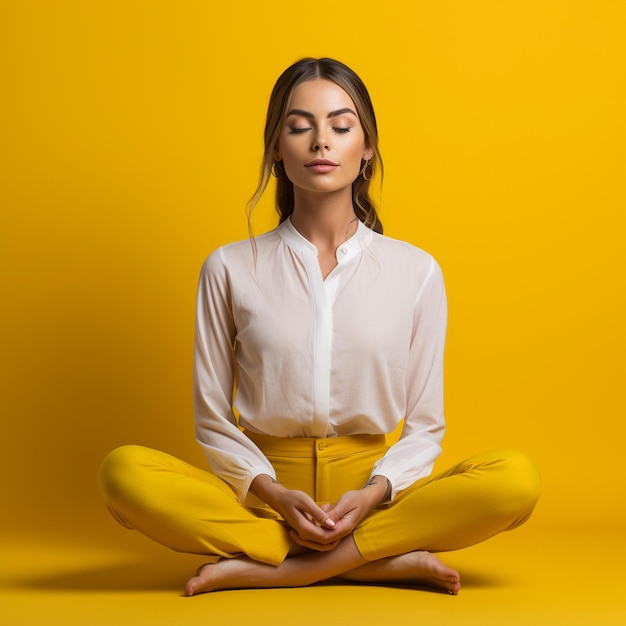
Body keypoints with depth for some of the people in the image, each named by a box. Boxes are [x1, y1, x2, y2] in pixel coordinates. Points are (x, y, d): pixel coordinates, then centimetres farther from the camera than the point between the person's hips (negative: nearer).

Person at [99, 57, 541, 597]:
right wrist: (274, 495, -14)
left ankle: (259, 566, -22)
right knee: (125, 472, -28)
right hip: (265, 495, 0)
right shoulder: (231, 269, 3)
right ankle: (387, 560, -23)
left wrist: (374, 494, -16)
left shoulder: (416, 272, 4)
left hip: (378, 496, 1)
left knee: (516, 480, -27)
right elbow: (213, 420, 4)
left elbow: (424, 424, 4)